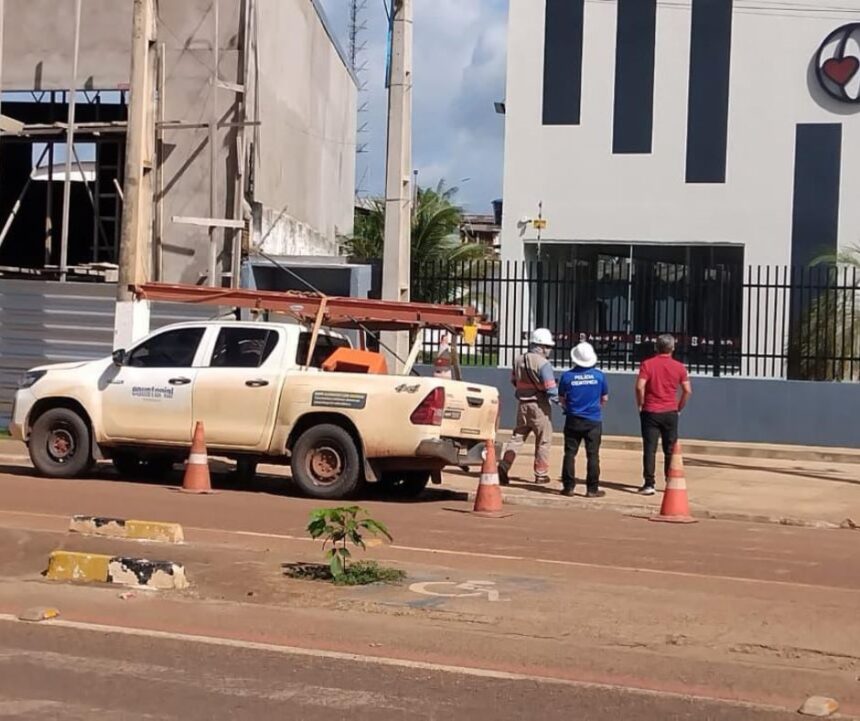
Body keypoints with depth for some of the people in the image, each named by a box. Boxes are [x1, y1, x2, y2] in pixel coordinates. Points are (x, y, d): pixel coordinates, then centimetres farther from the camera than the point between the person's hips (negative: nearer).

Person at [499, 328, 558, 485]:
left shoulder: (519, 360, 5)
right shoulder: (543, 363, -17)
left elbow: (514, 381, 16)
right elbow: (551, 389, -19)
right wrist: (561, 401, -5)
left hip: (522, 403, 6)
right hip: (539, 406, -6)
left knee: (517, 437, 12)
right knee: (544, 440, 7)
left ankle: (504, 466, -3)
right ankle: (541, 474, 12)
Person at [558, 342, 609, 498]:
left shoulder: (567, 376, -6)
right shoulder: (599, 375, -5)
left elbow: (561, 399, 4)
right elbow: (605, 398, 5)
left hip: (573, 421, 0)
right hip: (593, 421, 0)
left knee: (570, 453, 9)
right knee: (593, 455, 4)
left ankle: (568, 487, 9)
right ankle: (592, 489, 5)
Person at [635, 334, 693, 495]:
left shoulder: (647, 364, -5)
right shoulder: (679, 367, 1)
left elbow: (640, 387, -15)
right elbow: (688, 391, 0)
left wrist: (641, 405, -2)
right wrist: (679, 408, 11)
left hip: (650, 412, -2)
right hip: (670, 413, 2)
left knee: (650, 449, 0)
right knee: (670, 450, 11)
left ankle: (649, 484, -4)